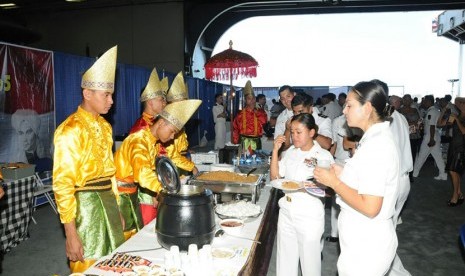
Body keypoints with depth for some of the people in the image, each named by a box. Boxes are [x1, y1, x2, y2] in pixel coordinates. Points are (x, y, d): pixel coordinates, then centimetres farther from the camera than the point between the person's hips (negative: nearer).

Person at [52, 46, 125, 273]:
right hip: (85, 205, -7)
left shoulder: (104, 126, 11)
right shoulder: (71, 130, -15)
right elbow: (62, 184, -16)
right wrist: (71, 235, -17)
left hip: (108, 202, 7)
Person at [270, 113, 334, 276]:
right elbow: (275, 176, 5)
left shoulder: (324, 156, -10)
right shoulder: (291, 152, 5)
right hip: (286, 213, 5)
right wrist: (275, 150, -4)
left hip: (309, 217, -5)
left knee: (309, 261, 9)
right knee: (285, 259, 17)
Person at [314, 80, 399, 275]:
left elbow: (370, 207, -27)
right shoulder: (377, 137, 8)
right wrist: (342, 175, 5)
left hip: (366, 245, -9)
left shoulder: (376, 145, -23)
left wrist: (333, 182, -17)